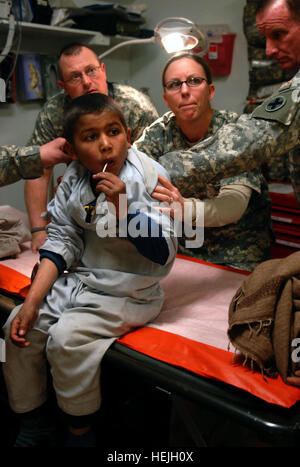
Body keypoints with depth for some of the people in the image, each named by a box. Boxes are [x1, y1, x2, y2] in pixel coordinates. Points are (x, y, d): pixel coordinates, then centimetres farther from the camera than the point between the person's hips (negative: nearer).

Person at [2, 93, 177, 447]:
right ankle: (31, 422, 23)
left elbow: (164, 254, -23)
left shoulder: (150, 179, -17)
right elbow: (61, 242, 2)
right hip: (81, 280, 6)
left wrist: (121, 208, -35)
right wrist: (32, 302, -4)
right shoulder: (74, 179, -1)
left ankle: (80, 431, 7)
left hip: (127, 294, -6)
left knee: (66, 338, -22)